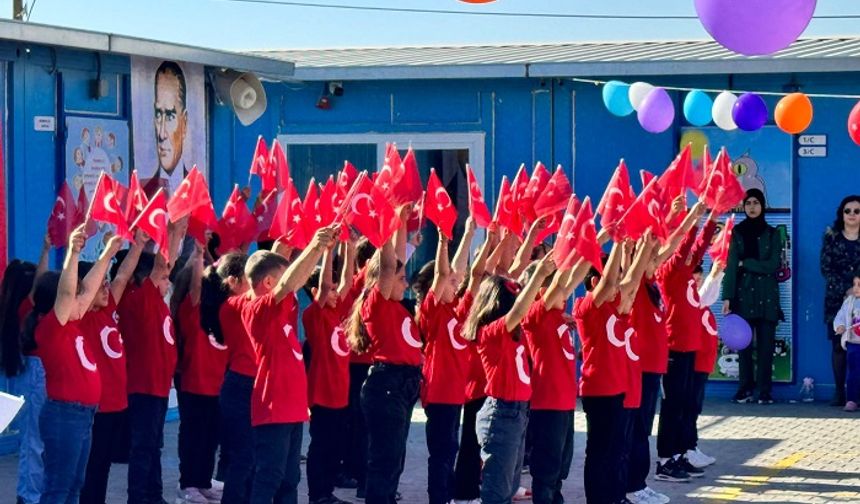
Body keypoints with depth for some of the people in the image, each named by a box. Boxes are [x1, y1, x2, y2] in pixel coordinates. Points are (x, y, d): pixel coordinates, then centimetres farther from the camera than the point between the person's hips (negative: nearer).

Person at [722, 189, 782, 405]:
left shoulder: (772, 234, 5)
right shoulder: (737, 232, 7)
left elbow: (773, 265, -5)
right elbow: (731, 266, -1)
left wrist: (745, 263, -7)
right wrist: (727, 297, -9)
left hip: (766, 296, -1)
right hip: (743, 294, 1)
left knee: (765, 345, -3)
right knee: (745, 344, 0)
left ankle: (764, 391, -1)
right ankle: (745, 389, 5)